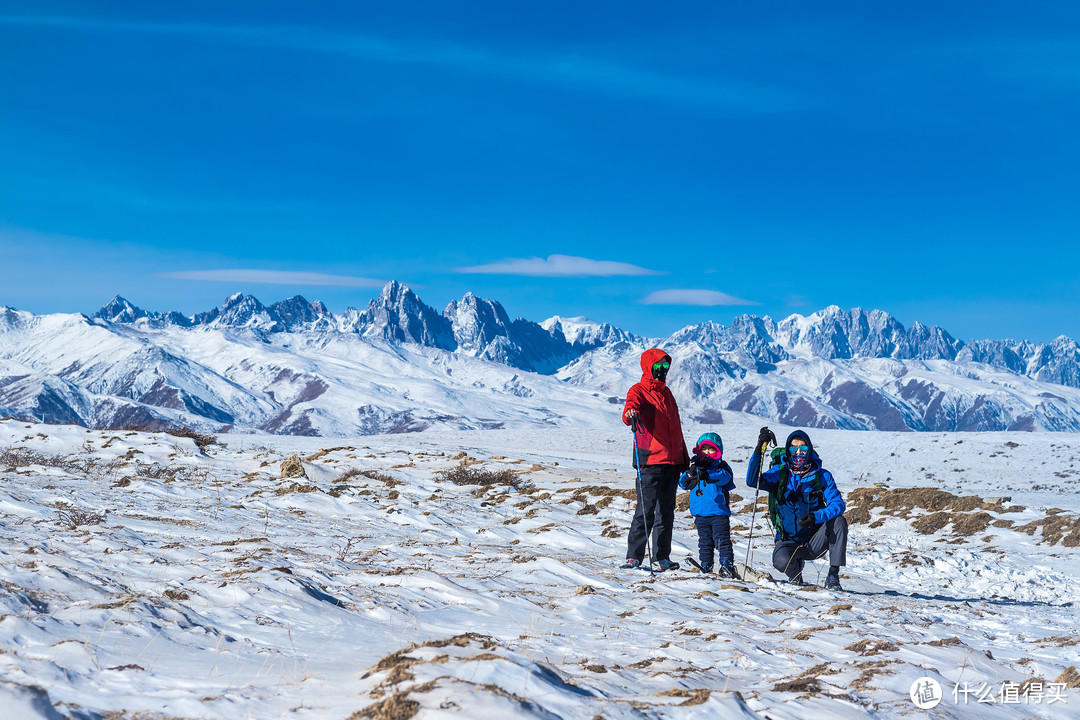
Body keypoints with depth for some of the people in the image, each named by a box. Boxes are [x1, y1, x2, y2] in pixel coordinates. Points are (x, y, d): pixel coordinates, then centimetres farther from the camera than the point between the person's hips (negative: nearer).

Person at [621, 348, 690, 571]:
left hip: (672, 461, 7)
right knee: (646, 509, -10)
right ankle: (634, 556, -6)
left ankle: (662, 556, 17)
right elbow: (632, 405, -24)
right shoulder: (638, 390, 0)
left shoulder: (666, 393, 21)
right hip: (650, 460, -7)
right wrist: (630, 414, -48)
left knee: (666, 511, 10)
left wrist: (685, 458, 28)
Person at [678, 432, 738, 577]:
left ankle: (727, 565, -6)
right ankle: (705, 567, 13)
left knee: (722, 540, -7)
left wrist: (708, 475, -38)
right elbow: (683, 484, 6)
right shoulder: (696, 466, 14)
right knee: (705, 542, 8)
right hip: (700, 512, 3)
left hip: (719, 512, -3)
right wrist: (691, 473, -15)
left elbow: (724, 477, -20)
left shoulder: (721, 466, 3)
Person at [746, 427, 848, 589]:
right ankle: (795, 573, 6)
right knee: (781, 561, -33)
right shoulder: (779, 473, -1)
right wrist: (759, 449, -26)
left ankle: (833, 575, -18)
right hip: (789, 541, -1)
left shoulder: (822, 476, -1)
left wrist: (816, 517, -31)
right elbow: (752, 481, -16)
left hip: (814, 543, 1)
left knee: (839, 521, -26)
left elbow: (838, 504, -11)